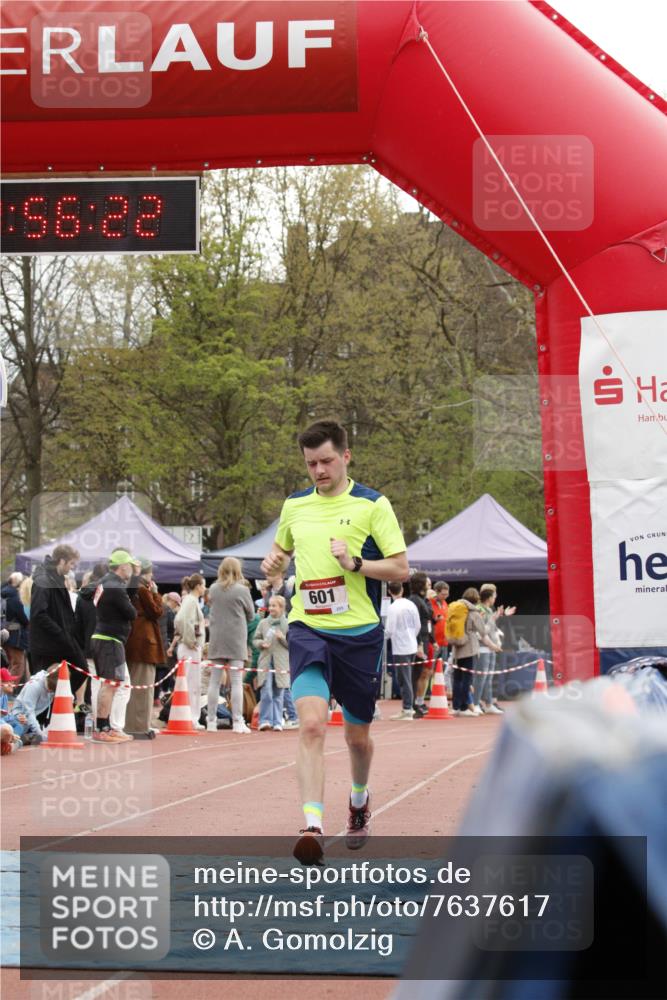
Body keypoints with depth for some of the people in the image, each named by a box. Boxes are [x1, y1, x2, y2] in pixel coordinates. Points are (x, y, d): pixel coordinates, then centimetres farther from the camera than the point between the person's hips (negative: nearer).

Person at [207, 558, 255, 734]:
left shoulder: (213, 589, 1)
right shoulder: (242, 590, -8)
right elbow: (251, 615, 1)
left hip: (216, 639, 3)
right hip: (236, 639, -3)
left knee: (214, 681, 8)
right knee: (236, 681, -2)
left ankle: (211, 721, 10)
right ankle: (237, 722, -5)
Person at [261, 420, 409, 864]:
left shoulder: (373, 505, -2)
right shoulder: (294, 505, 10)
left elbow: (401, 568, -3)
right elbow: (282, 548, 30)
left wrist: (355, 563, -19)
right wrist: (273, 561, 6)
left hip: (360, 632, -1)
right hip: (308, 629, 1)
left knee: (357, 734, 13)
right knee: (312, 724, -20)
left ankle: (360, 800, 44)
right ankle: (313, 827, -26)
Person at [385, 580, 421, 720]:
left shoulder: (393, 608, -16)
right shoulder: (411, 605, 3)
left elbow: (390, 630, -17)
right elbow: (418, 626, 9)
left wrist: (383, 634, 4)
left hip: (400, 648, -6)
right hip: (412, 646, 6)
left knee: (404, 680, -2)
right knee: (407, 678, 16)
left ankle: (407, 711, 0)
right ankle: (409, 707, 22)